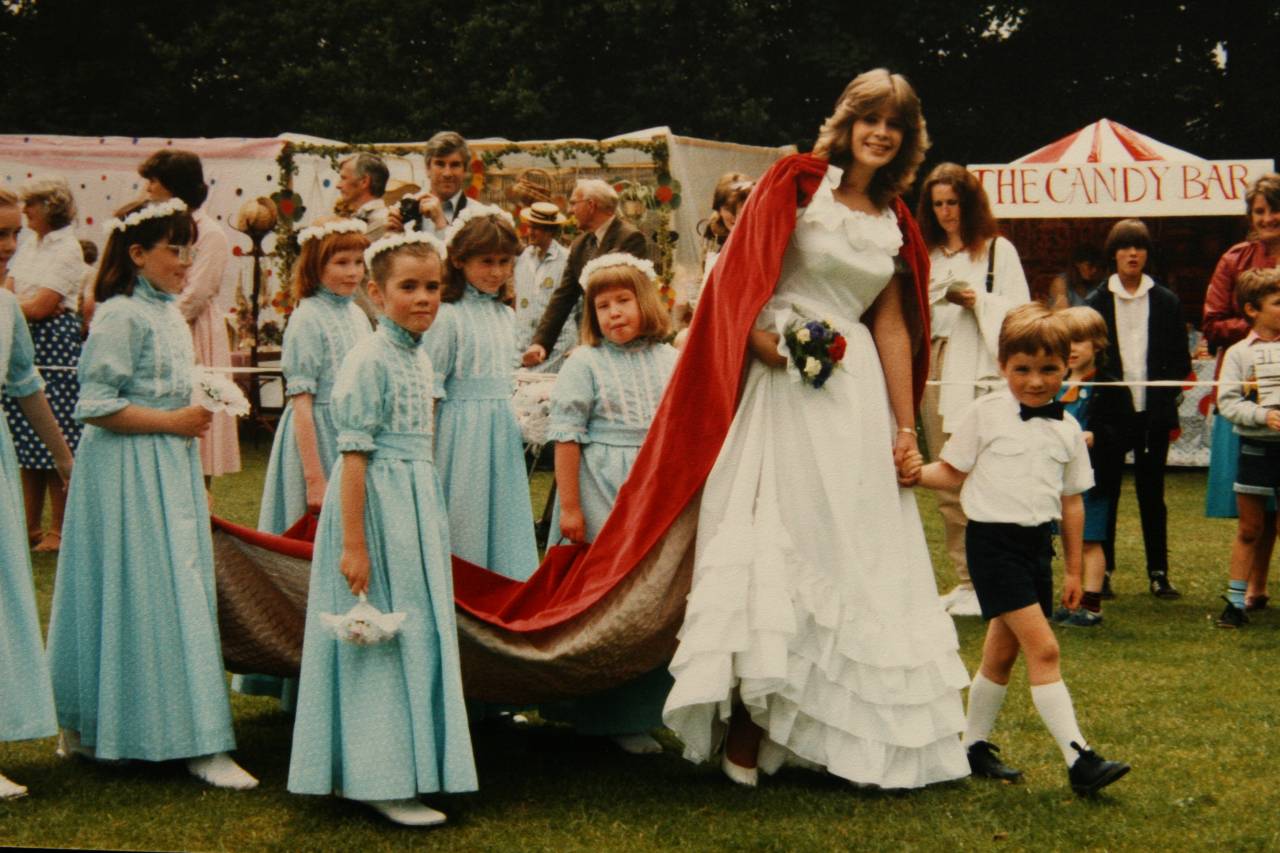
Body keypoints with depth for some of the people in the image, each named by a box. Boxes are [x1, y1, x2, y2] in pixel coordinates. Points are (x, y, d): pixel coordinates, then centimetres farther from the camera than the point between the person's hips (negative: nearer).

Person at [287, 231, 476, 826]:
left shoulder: (420, 358, 12)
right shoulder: (370, 359, -14)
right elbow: (354, 454, -18)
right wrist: (353, 543, -21)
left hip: (418, 507, 9)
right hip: (377, 506, -9)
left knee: (421, 634, 12)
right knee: (380, 637, -3)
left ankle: (404, 769, 23)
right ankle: (381, 782, 5)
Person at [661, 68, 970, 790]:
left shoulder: (897, 225, 13)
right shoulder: (797, 183, 0)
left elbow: (891, 327, 11)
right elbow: (740, 275, -5)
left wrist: (907, 426, 6)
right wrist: (764, 339, -20)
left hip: (856, 393, 5)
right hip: (782, 381, -5)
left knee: (854, 550, 4)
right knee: (773, 545, -6)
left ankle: (854, 733, 13)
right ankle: (746, 729, 0)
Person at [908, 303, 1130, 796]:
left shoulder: (1067, 429, 8)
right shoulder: (985, 414, -4)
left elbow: (1072, 500, 14)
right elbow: (954, 473, 1)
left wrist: (1074, 569, 15)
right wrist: (919, 473, -21)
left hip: (1038, 543, 5)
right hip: (993, 539, -5)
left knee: (1001, 653, 14)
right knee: (1043, 648, -14)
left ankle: (975, 746, 29)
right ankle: (1078, 759, -15)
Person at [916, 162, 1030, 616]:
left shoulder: (998, 250, 5)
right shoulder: (927, 255, 20)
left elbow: (1018, 312, -1)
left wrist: (978, 301, -13)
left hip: (980, 376, -5)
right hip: (935, 375, 6)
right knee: (946, 486, 5)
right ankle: (964, 580, 11)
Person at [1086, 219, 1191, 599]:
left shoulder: (1167, 302, 6)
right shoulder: (1097, 302, 4)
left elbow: (1180, 361, 7)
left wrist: (1165, 400, -5)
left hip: (1153, 411, 0)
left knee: (1152, 492, 6)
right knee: (1105, 491, 4)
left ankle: (1158, 572, 11)